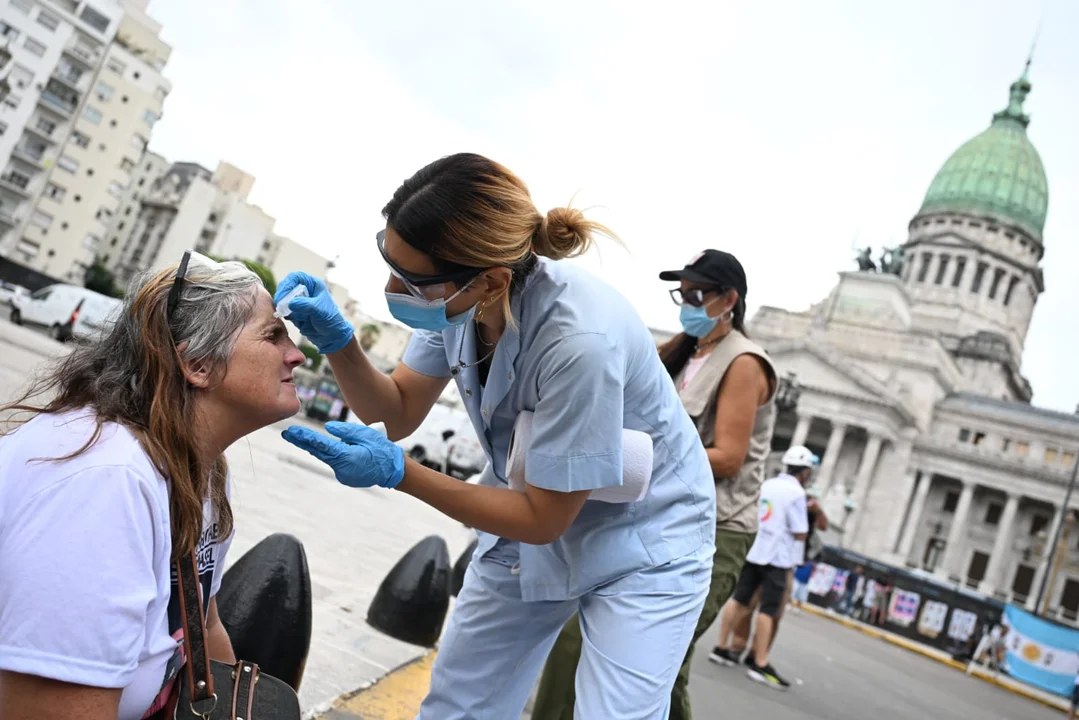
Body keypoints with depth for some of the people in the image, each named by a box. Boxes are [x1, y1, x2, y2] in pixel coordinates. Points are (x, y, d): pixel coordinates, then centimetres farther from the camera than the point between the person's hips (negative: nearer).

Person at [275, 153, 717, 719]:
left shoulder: (581, 340, -36)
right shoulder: (456, 294, -16)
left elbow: (542, 520, -24)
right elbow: (397, 414, -3)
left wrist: (397, 472, -29)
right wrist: (337, 340, -20)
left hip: (642, 542, -5)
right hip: (532, 512, 6)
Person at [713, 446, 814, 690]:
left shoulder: (767, 485, 10)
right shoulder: (796, 493, -11)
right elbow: (800, 533, -12)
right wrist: (808, 513, 7)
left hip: (753, 551, 7)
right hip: (776, 557, -7)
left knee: (739, 600, 11)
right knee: (768, 610, -3)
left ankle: (721, 647, 17)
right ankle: (761, 664, 0)